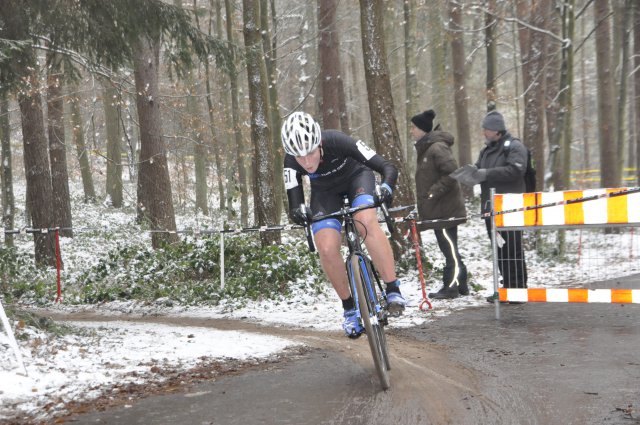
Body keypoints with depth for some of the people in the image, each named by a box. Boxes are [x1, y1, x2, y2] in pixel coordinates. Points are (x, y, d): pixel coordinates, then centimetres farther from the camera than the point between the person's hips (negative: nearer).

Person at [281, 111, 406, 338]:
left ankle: (393, 290, -25)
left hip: (357, 176, -2)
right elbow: (294, 205, -28)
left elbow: (388, 168, -36)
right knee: (326, 248, -19)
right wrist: (298, 212, -51)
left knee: (367, 223, -33)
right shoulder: (292, 161, -30)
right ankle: (350, 308, 0)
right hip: (325, 190, 2)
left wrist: (386, 188, -57)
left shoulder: (337, 142, -37)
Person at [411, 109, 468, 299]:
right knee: (449, 247, 13)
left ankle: (451, 286, -2)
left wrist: (434, 192, -21)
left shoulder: (437, 148, -16)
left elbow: (452, 173, -25)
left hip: (445, 210, -10)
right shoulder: (425, 148, 16)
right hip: (437, 209, 10)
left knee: (449, 247, -5)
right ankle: (460, 284, 18)